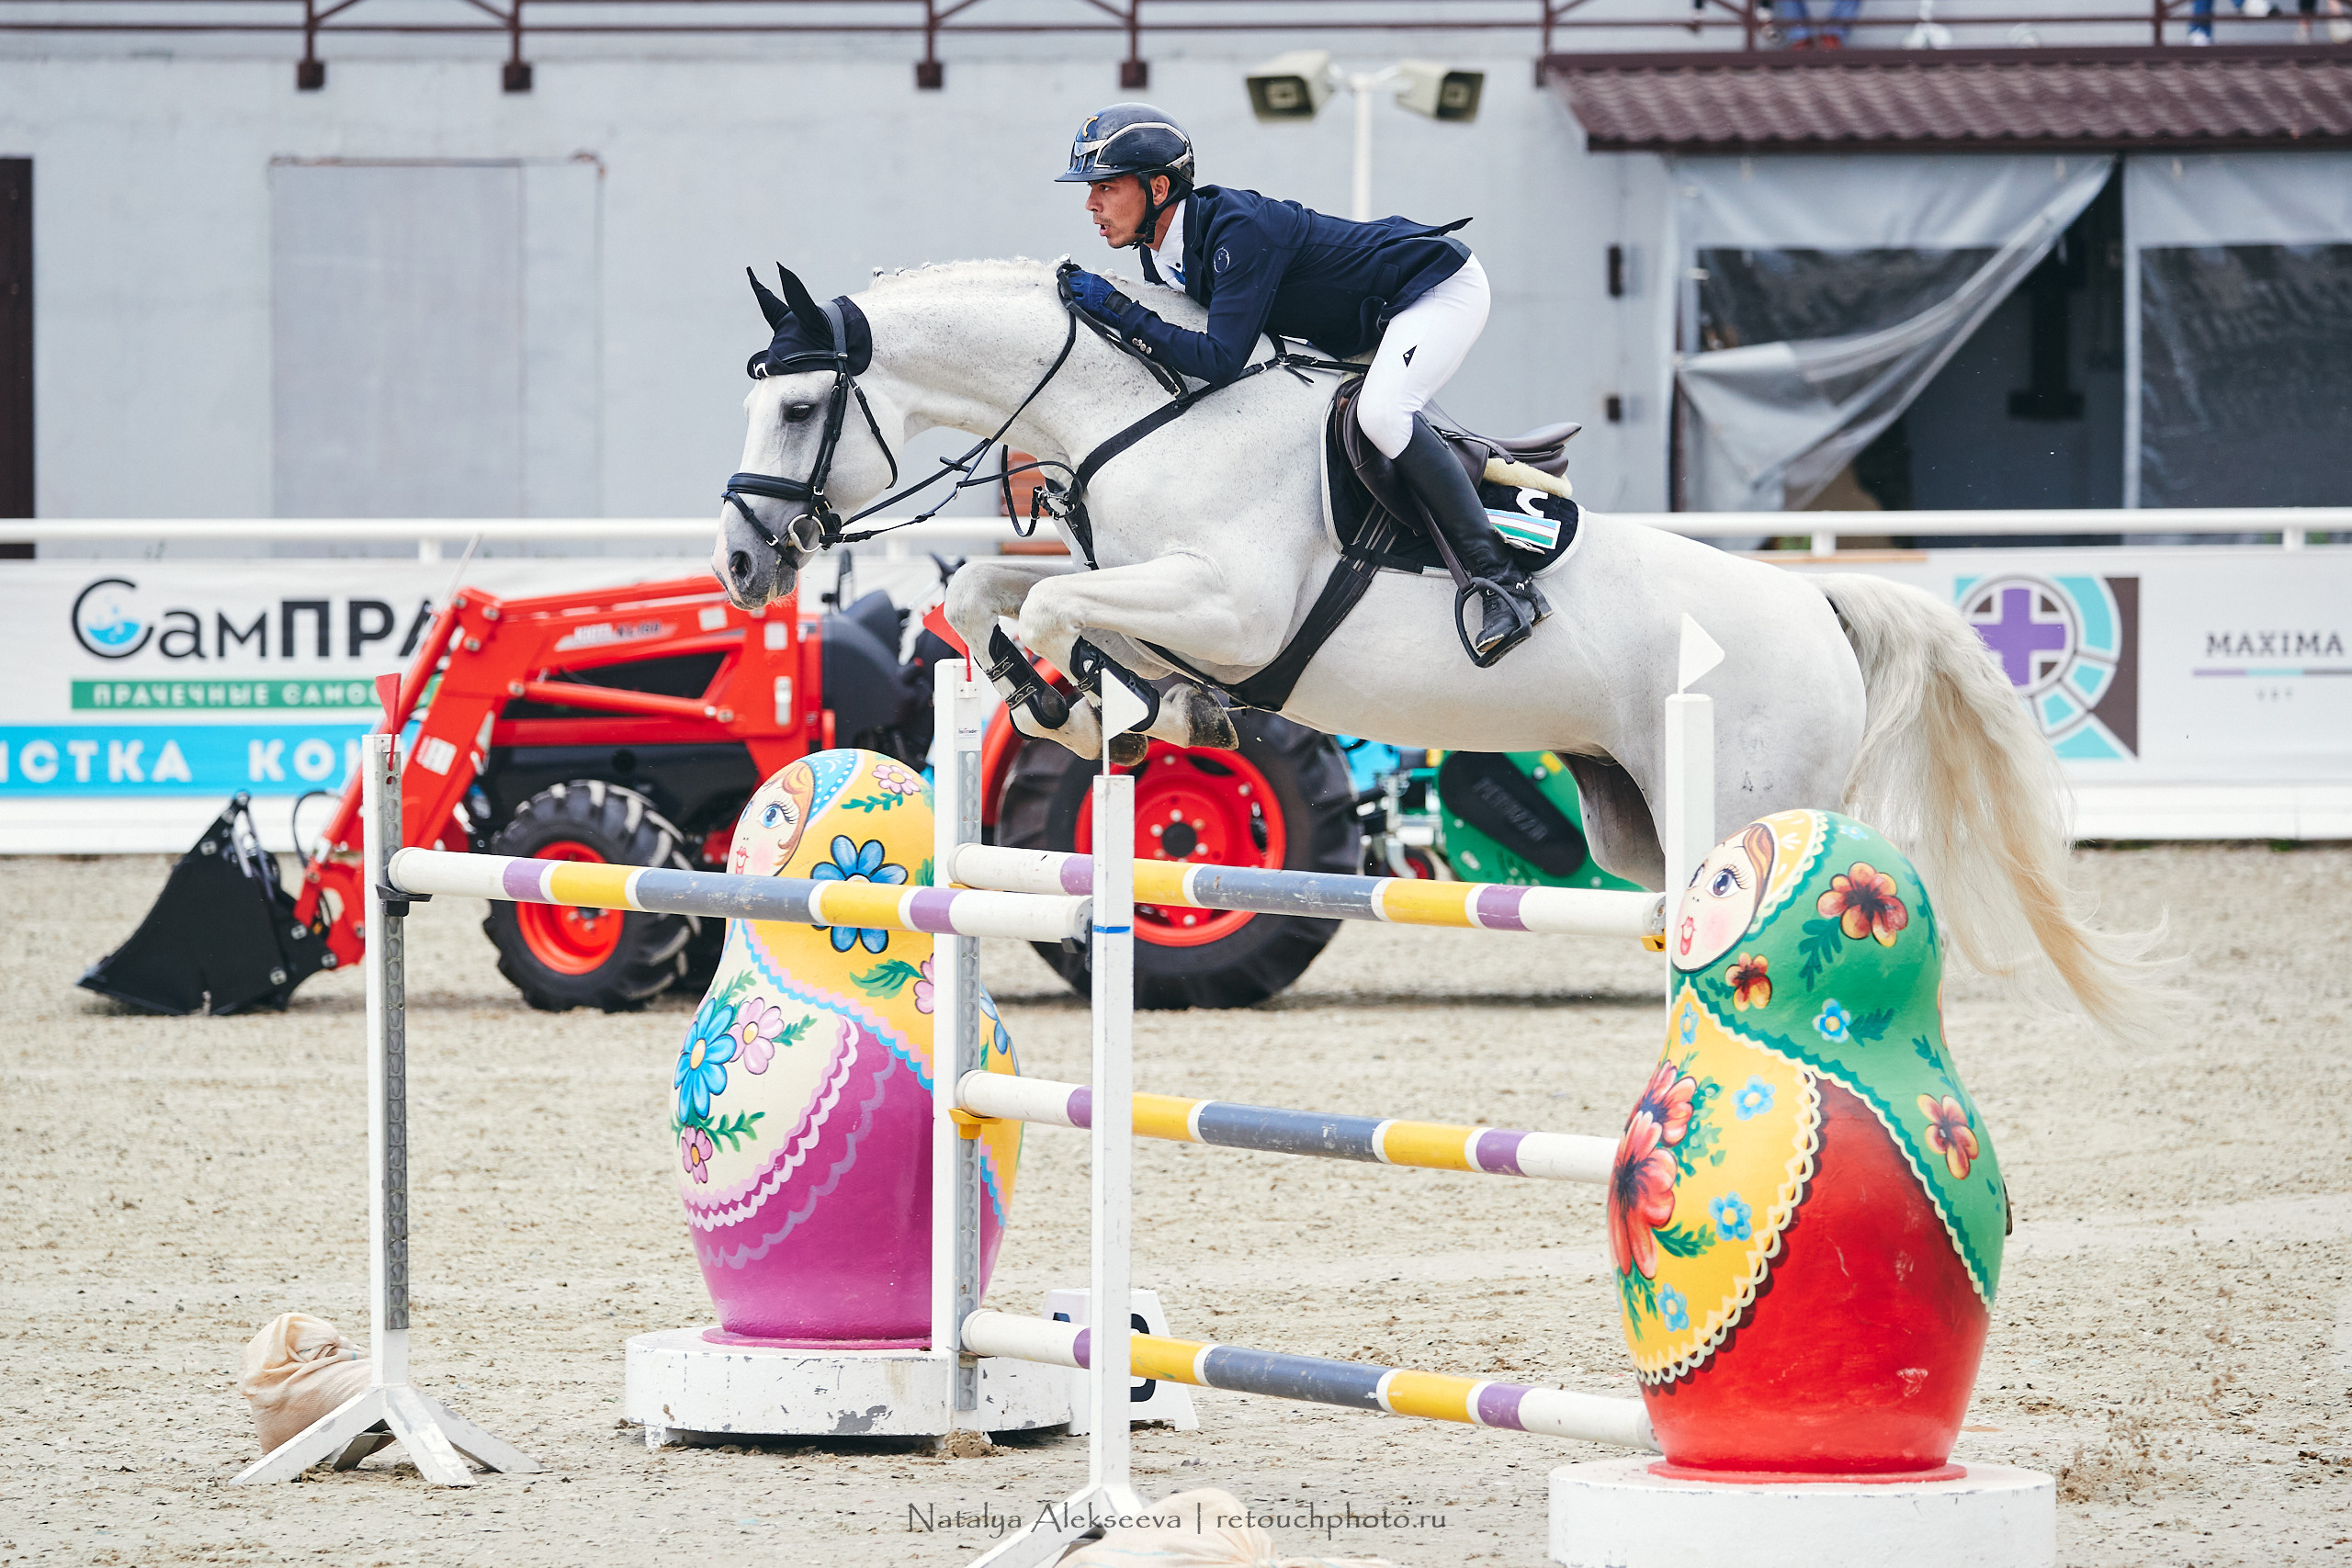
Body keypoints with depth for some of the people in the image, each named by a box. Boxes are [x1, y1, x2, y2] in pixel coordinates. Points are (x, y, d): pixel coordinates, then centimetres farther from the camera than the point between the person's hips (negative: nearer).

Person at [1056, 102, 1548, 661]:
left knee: (1380, 412, -32)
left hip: (1440, 287, -10)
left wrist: (1123, 315, -35)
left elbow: (1221, 360, -39)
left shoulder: (1238, 230, -32)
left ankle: (1506, 583, -30)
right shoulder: (1160, 253, -3)